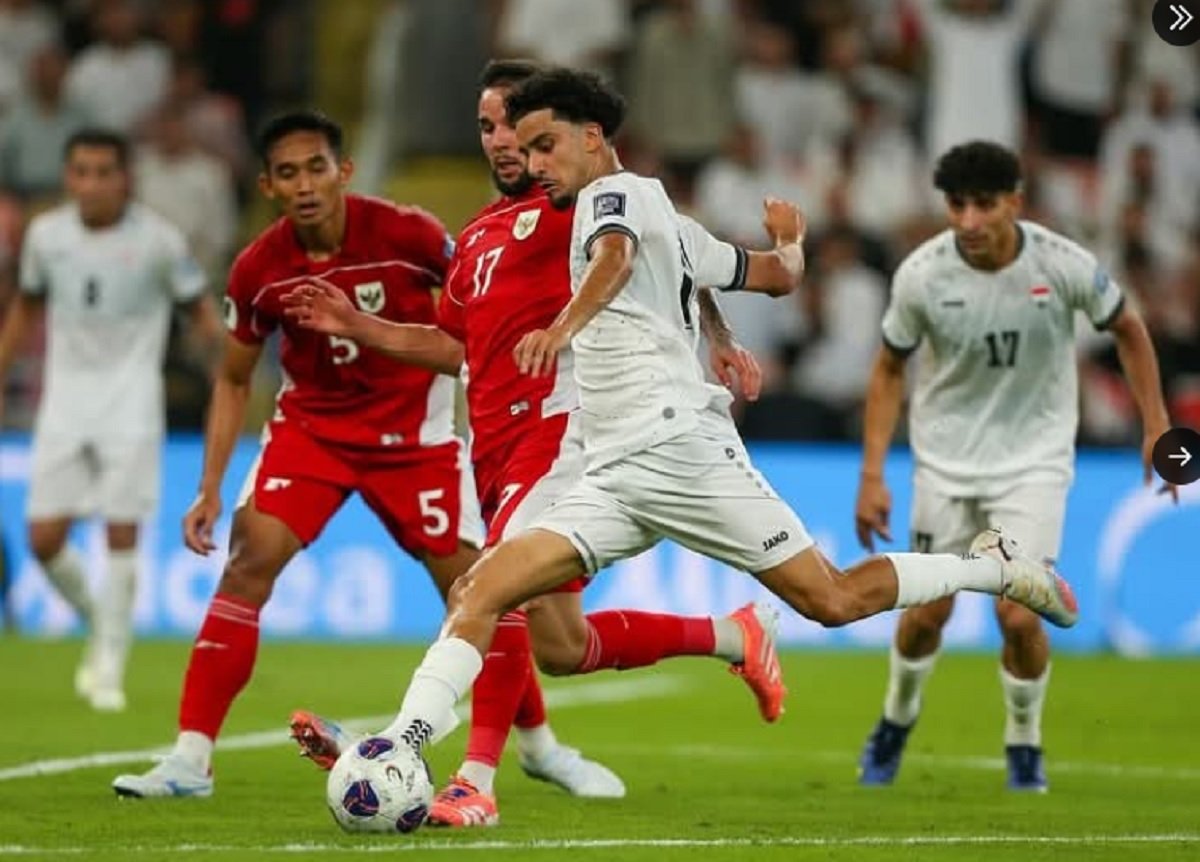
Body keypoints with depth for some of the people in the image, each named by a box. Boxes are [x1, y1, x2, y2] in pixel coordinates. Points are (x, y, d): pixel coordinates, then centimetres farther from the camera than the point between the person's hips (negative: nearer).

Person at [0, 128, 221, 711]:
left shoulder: (158, 240, -8)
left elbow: (199, 308, 0)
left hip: (130, 395, -3)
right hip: (66, 394, 3)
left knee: (121, 534, -9)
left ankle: (109, 668, 3)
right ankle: (99, 625, 24)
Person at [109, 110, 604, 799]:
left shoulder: (407, 235, -20)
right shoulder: (258, 271, -12)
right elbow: (234, 381, 3)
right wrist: (211, 489, -2)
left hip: (415, 430, -1)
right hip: (312, 424, 1)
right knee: (251, 557, -18)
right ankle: (190, 761, -17)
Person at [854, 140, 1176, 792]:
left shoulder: (1063, 265, -18)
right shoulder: (921, 275, -16)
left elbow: (1127, 329, 1)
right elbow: (889, 370, -2)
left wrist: (1156, 426, -2)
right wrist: (871, 476, -6)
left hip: (1035, 460, -1)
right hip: (946, 459, 1)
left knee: (1019, 615, -12)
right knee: (928, 611, 5)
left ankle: (1024, 747, 13)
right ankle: (895, 724, 34)